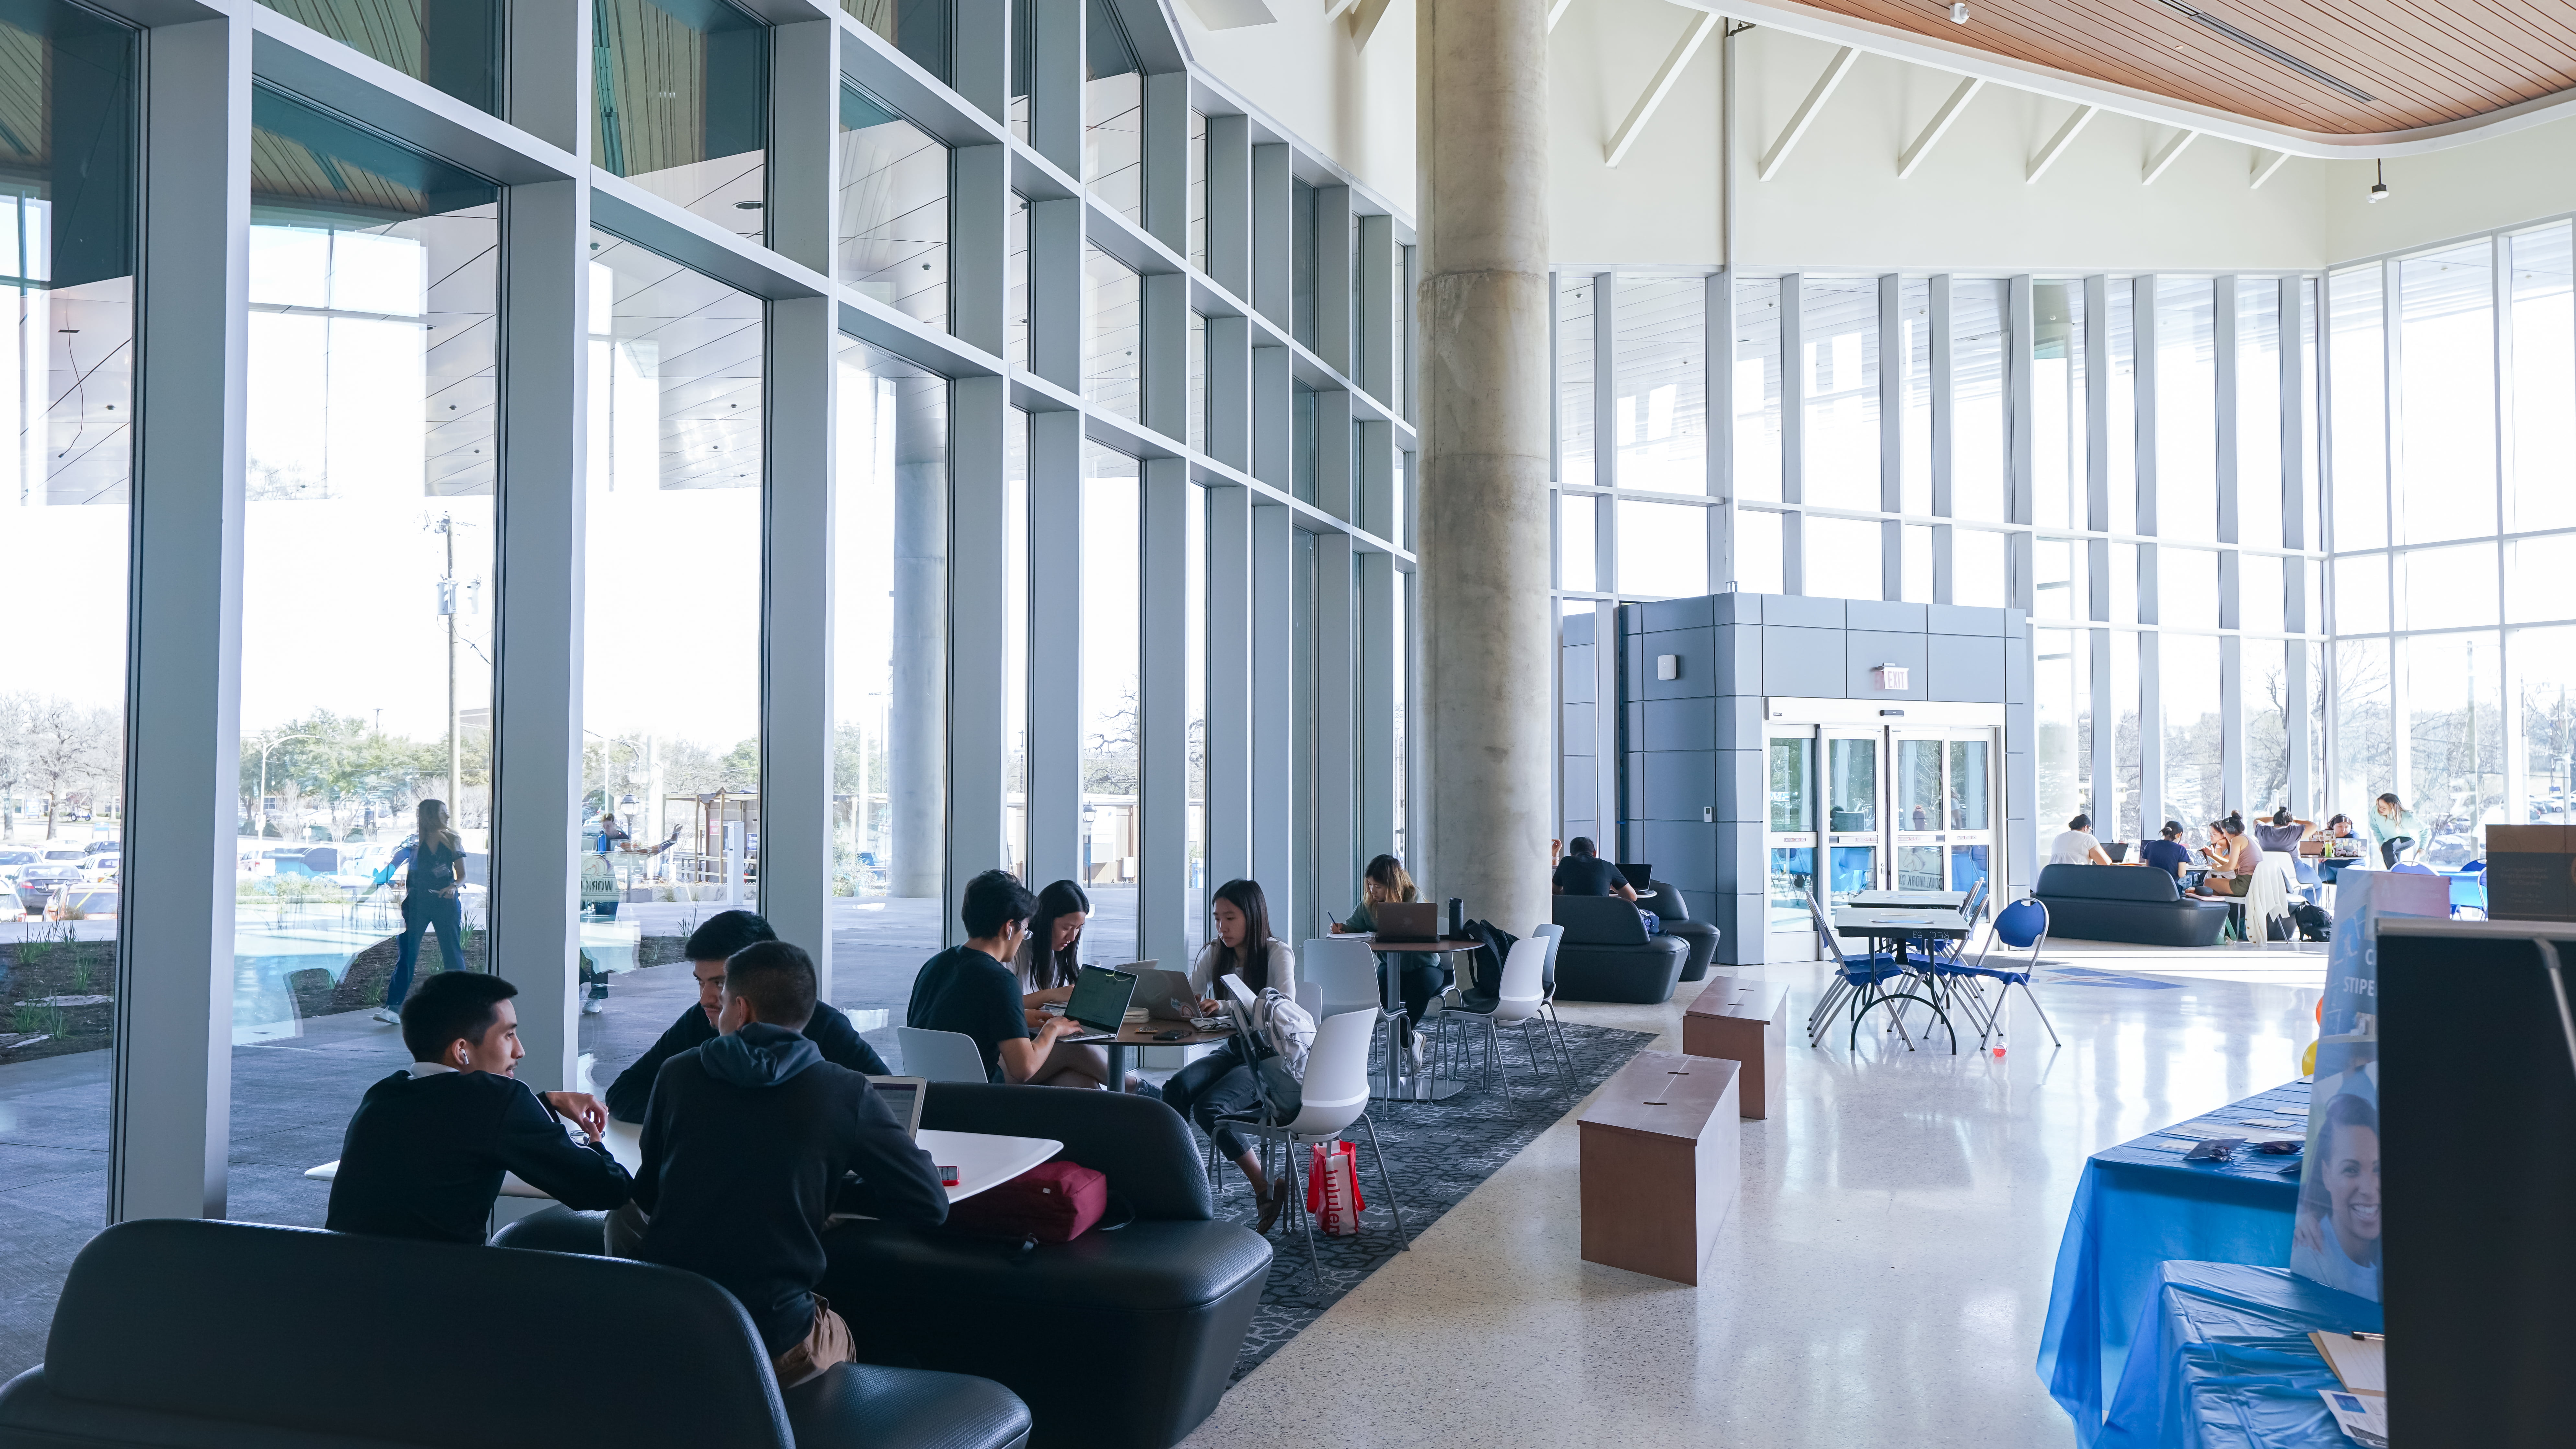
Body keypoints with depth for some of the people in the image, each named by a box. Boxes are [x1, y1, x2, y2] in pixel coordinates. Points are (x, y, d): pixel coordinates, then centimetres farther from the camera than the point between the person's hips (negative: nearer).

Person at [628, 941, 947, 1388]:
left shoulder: (677, 1074, 1)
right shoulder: (845, 1093, -6)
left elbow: (646, 1196, 13)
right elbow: (931, 1204, -3)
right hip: (772, 1344, -2)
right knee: (840, 1335, 29)